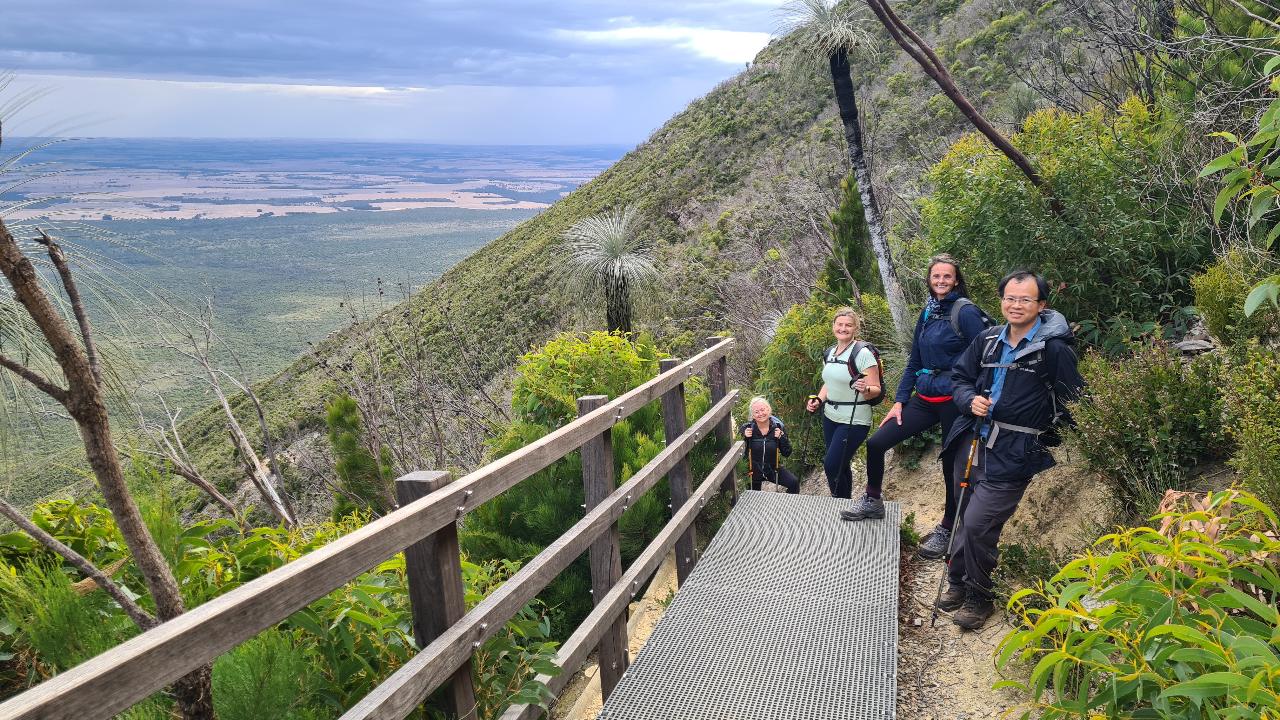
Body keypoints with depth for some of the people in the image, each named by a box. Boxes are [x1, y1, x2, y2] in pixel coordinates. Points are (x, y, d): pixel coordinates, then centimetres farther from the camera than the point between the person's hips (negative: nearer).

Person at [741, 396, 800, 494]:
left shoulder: (778, 427, -12)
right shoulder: (747, 428, -14)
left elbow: (787, 453, -10)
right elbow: (742, 454, -9)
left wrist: (782, 437, -23)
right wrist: (745, 438, -24)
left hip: (773, 468, 1)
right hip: (754, 470, -1)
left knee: (794, 483, -19)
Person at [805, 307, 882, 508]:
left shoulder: (863, 353, -13)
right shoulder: (829, 353, 9)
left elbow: (876, 390, -13)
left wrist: (865, 389, -35)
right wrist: (818, 399, 5)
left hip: (854, 420, -7)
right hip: (831, 416, 7)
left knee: (832, 465, -10)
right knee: (840, 465, 14)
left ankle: (842, 506, 9)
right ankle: (844, 505, 29)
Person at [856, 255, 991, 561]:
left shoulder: (965, 311, -10)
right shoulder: (928, 313, 11)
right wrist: (899, 401, 8)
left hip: (954, 401, -6)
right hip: (924, 398, 6)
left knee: (953, 466, 7)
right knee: (876, 443, -3)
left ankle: (947, 529, 25)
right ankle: (873, 500, 17)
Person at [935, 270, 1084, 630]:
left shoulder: (1054, 349, -9)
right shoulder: (988, 340, 7)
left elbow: (1072, 403, -4)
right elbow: (959, 377, 14)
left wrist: (1049, 438, -5)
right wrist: (970, 401, -5)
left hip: (1012, 456, -5)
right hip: (972, 444, 6)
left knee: (978, 524, -10)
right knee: (965, 518, 16)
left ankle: (978, 597, 12)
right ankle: (957, 583, 35)